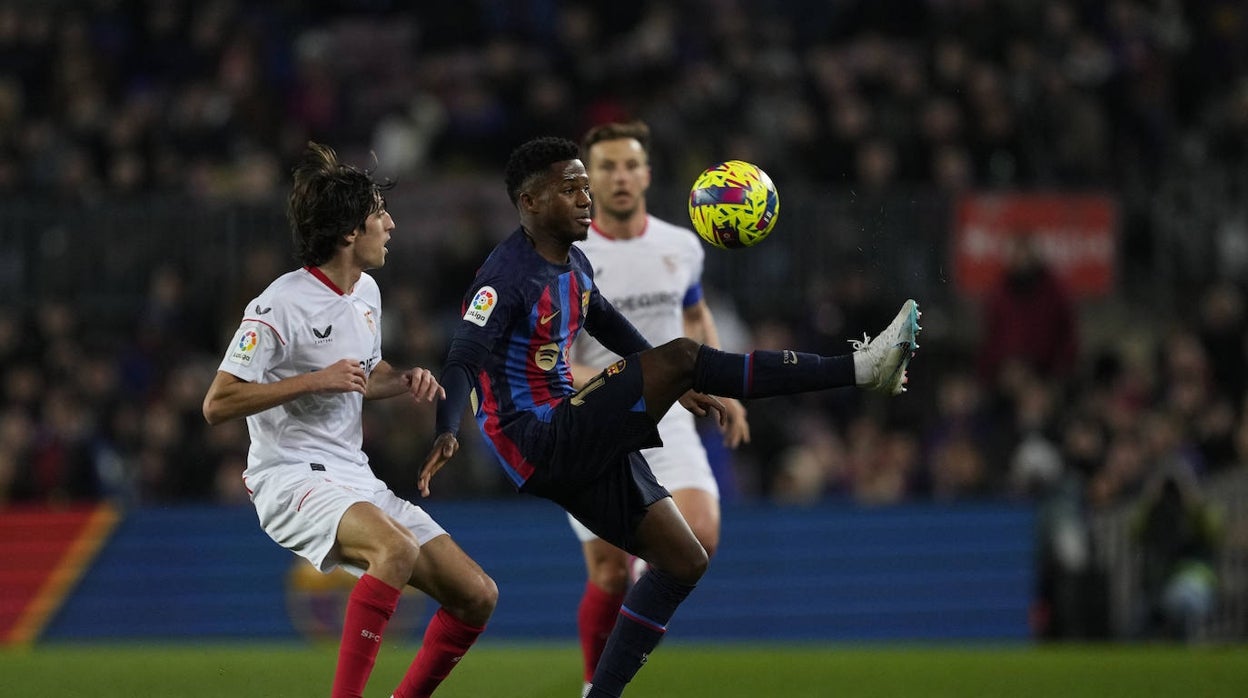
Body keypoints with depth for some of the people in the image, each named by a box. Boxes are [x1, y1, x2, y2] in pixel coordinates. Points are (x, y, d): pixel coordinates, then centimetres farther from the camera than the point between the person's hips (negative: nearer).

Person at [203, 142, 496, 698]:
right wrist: (315, 380, -21)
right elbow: (216, 405, -17)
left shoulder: (366, 293, 12)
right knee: (397, 548, -37)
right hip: (290, 479, -8)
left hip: (354, 479, 8)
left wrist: (406, 380, 7)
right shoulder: (280, 306, -14)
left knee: (476, 596, -2)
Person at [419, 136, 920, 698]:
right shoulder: (508, 275, -15)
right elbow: (463, 359, -27)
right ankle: (859, 368, -24)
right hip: (539, 445, -10)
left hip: (577, 450, 10)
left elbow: (608, 325, 32)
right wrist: (447, 432, -44)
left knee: (683, 563, 10)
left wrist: (675, 388, 38)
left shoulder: (573, 265, 13)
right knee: (681, 355, -22)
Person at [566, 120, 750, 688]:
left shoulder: (681, 247, 4)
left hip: (665, 422, 3)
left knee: (700, 537, -22)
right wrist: (590, 380, -31)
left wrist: (722, 387, 16)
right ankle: (597, 684, 19)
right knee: (610, 573, -4)